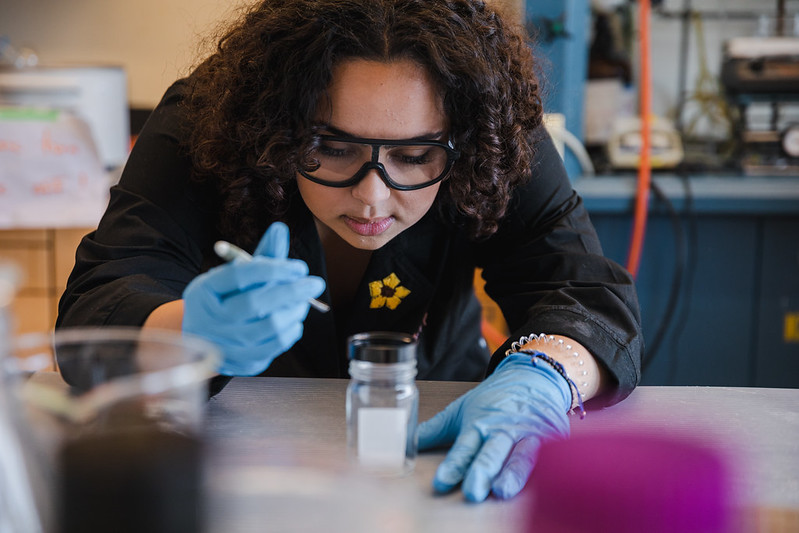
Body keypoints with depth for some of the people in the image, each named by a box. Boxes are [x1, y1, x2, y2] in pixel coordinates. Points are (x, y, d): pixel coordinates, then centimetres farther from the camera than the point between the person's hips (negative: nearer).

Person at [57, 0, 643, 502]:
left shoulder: (503, 150, -16)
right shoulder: (198, 126, -19)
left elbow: (591, 295, -22)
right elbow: (95, 308, -26)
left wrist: (537, 380, -43)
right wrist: (191, 335, -48)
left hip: (434, 430, 1)